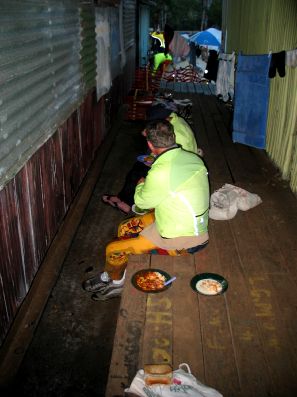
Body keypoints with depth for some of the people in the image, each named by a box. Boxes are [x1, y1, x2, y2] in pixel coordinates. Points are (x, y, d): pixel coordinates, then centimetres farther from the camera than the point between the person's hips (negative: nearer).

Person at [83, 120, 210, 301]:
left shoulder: (161, 172, -30)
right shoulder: (193, 158, -5)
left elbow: (142, 201, -11)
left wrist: (141, 184, 9)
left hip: (181, 239, -9)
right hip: (193, 223, 9)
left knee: (113, 249, 1)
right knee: (125, 228, 17)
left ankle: (115, 282, 31)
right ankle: (113, 276, 31)